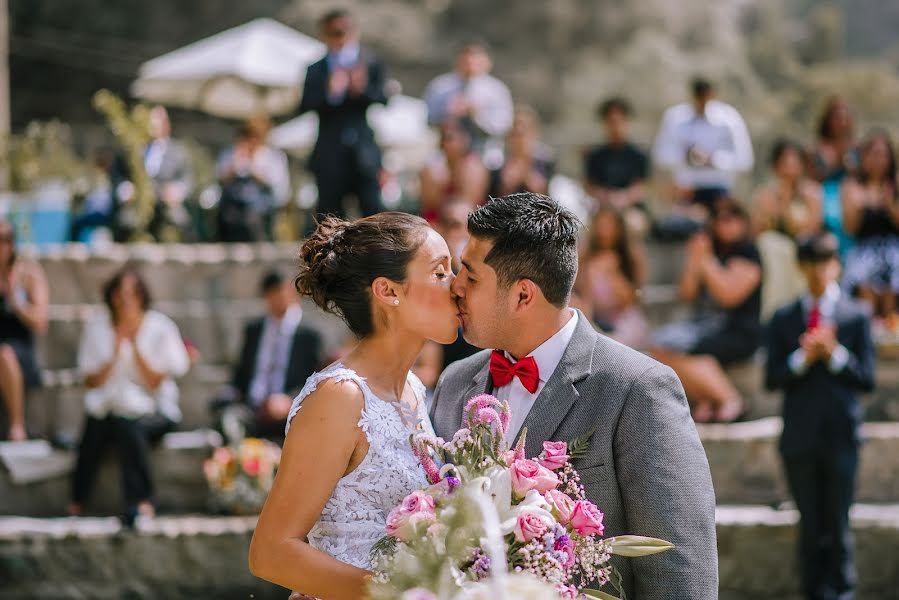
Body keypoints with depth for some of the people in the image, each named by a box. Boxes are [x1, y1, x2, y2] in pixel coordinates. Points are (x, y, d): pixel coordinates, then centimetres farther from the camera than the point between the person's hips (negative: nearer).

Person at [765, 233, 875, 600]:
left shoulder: (857, 316, 3)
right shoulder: (784, 319, 8)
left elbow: (867, 379, -1)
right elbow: (772, 379, 2)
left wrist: (835, 355, -15)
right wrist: (803, 359, -13)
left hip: (840, 435, -2)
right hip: (800, 438, 2)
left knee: (838, 524, 0)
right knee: (811, 526, 6)